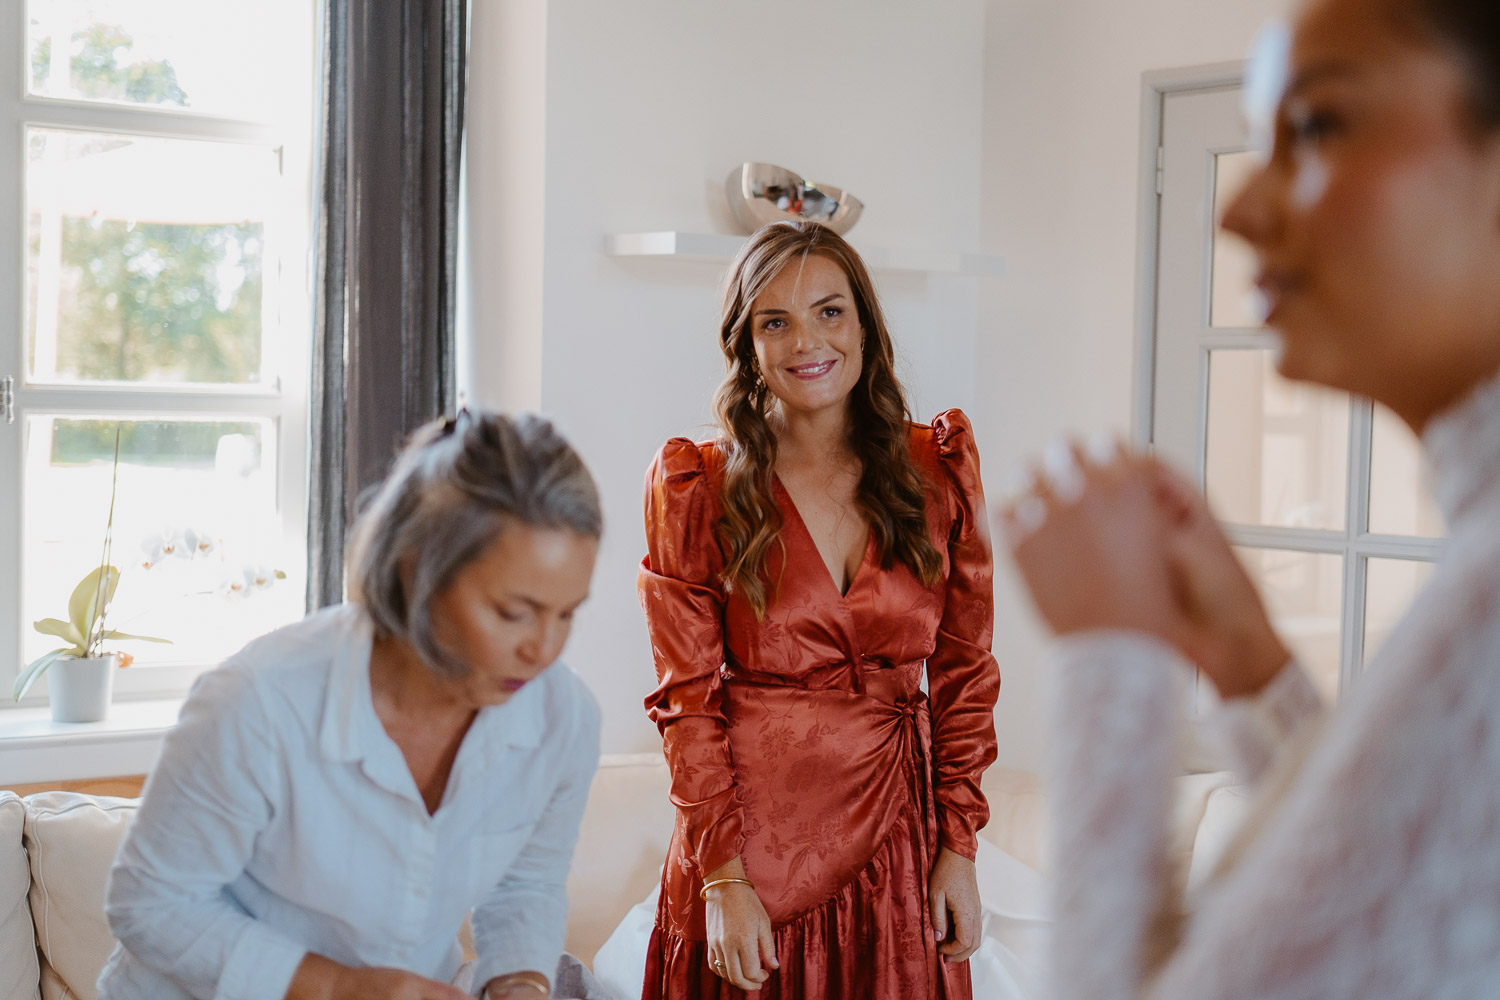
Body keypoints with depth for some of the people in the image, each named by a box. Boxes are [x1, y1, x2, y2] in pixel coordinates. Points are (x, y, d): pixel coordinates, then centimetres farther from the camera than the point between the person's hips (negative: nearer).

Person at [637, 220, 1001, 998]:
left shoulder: (939, 468, 4)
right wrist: (724, 877, -11)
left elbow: (964, 670, 7)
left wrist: (959, 848, 1)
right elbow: (687, 699, -4)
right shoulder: (697, 487, -2)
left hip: (896, 845, 2)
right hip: (753, 839, -2)